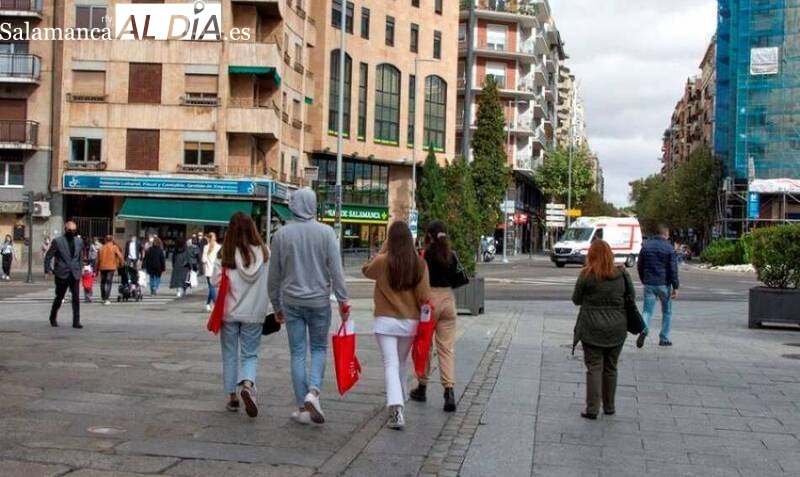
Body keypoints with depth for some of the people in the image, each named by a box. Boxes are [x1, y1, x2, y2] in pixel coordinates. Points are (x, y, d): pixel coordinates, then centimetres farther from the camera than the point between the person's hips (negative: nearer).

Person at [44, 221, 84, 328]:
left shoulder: (79, 241, 8)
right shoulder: (57, 241, -4)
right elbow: (48, 256, 0)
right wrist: (47, 270, -6)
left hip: (75, 274, 3)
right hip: (62, 275, -3)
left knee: (76, 298, -5)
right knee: (59, 297, 8)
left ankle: (76, 321, -3)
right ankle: (53, 318, 30)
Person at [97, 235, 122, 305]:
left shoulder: (101, 248, 10)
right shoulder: (114, 247, 0)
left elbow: (98, 259, 11)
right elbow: (120, 256, -8)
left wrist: (97, 268, 18)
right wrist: (121, 263, 8)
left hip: (102, 267, 3)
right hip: (111, 267, -3)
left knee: (103, 282, 16)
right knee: (109, 283, -5)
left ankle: (103, 298, 23)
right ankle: (107, 299, -14)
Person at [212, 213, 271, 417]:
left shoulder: (229, 255, -13)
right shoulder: (264, 252, -7)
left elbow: (216, 281, -10)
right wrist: (272, 308, 9)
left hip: (230, 312, -1)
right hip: (254, 313, 1)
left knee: (230, 354, 14)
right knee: (250, 354, 11)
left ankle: (232, 396, 20)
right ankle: (247, 384, -15)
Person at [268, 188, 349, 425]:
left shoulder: (281, 234, 0)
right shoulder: (326, 232, -6)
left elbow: (274, 274, 4)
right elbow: (336, 269, -9)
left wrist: (276, 305, 14)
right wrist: (343, 300, -2)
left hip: (291, 301, 1)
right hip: (319, 301, -1)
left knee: (298, 353, 8)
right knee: (319, 348, 14)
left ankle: (302, 408, 9)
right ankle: (313, 392, -8)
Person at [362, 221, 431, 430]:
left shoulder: (383, 261, -11)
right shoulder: (419, 264, -5)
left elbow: (366, 270, 10)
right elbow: (424, 295, -3)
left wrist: (383, 250, 6)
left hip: (386, 321, -3)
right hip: (410, 321, 3)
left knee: (391, 364, -5)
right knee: (401, 363, 21)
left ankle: (396, 407, -22)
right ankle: (400, 399, 37)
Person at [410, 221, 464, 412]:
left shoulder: (424, 255, -9)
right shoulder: (452, 256, 3)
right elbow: (456, 278, 9)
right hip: (448, 299, 3)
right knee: (447, 348, 4)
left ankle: (422, 388, 24)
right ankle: (449, 390, -8)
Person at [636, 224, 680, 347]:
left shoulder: (646, 246, 6)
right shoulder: (669, 248, -6)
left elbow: (639, 266, 10)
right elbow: (673, 269, -10)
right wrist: (675, 287, -7)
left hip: (649, 284, 2)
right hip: (664, 284, -2)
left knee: (647, 310, 2)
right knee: (667, 311, 14)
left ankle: (643, 329, -27)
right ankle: (664, 338, 16)